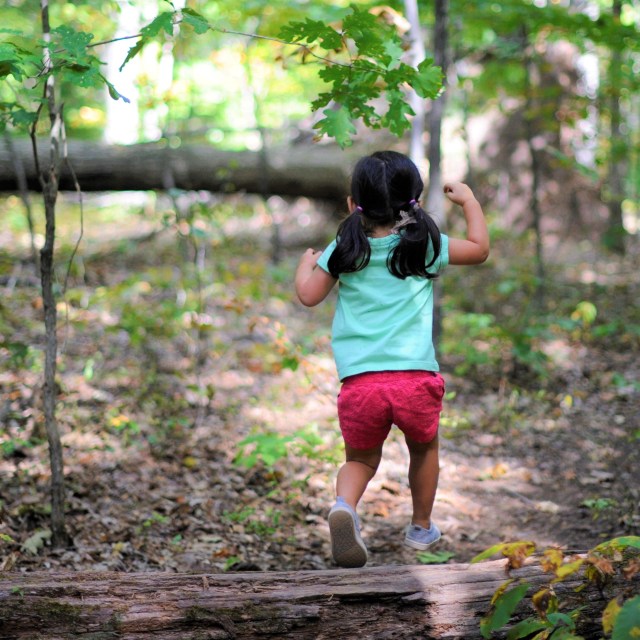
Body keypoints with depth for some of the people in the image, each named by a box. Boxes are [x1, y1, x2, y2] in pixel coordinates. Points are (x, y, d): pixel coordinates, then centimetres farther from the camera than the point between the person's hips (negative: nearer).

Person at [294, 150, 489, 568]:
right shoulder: (425, 246, 5)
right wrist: (468, 199, 32)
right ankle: (421, 527, 35)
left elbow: (308, 295, 13)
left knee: (361, 459, 17)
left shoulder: (345, 251, 7)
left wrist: (307, 263, 34)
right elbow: (480, 248, 19)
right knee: (424, 448, 26)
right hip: (416, 377, -1)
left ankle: (345, 505, -13)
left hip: (359, 381, 1)